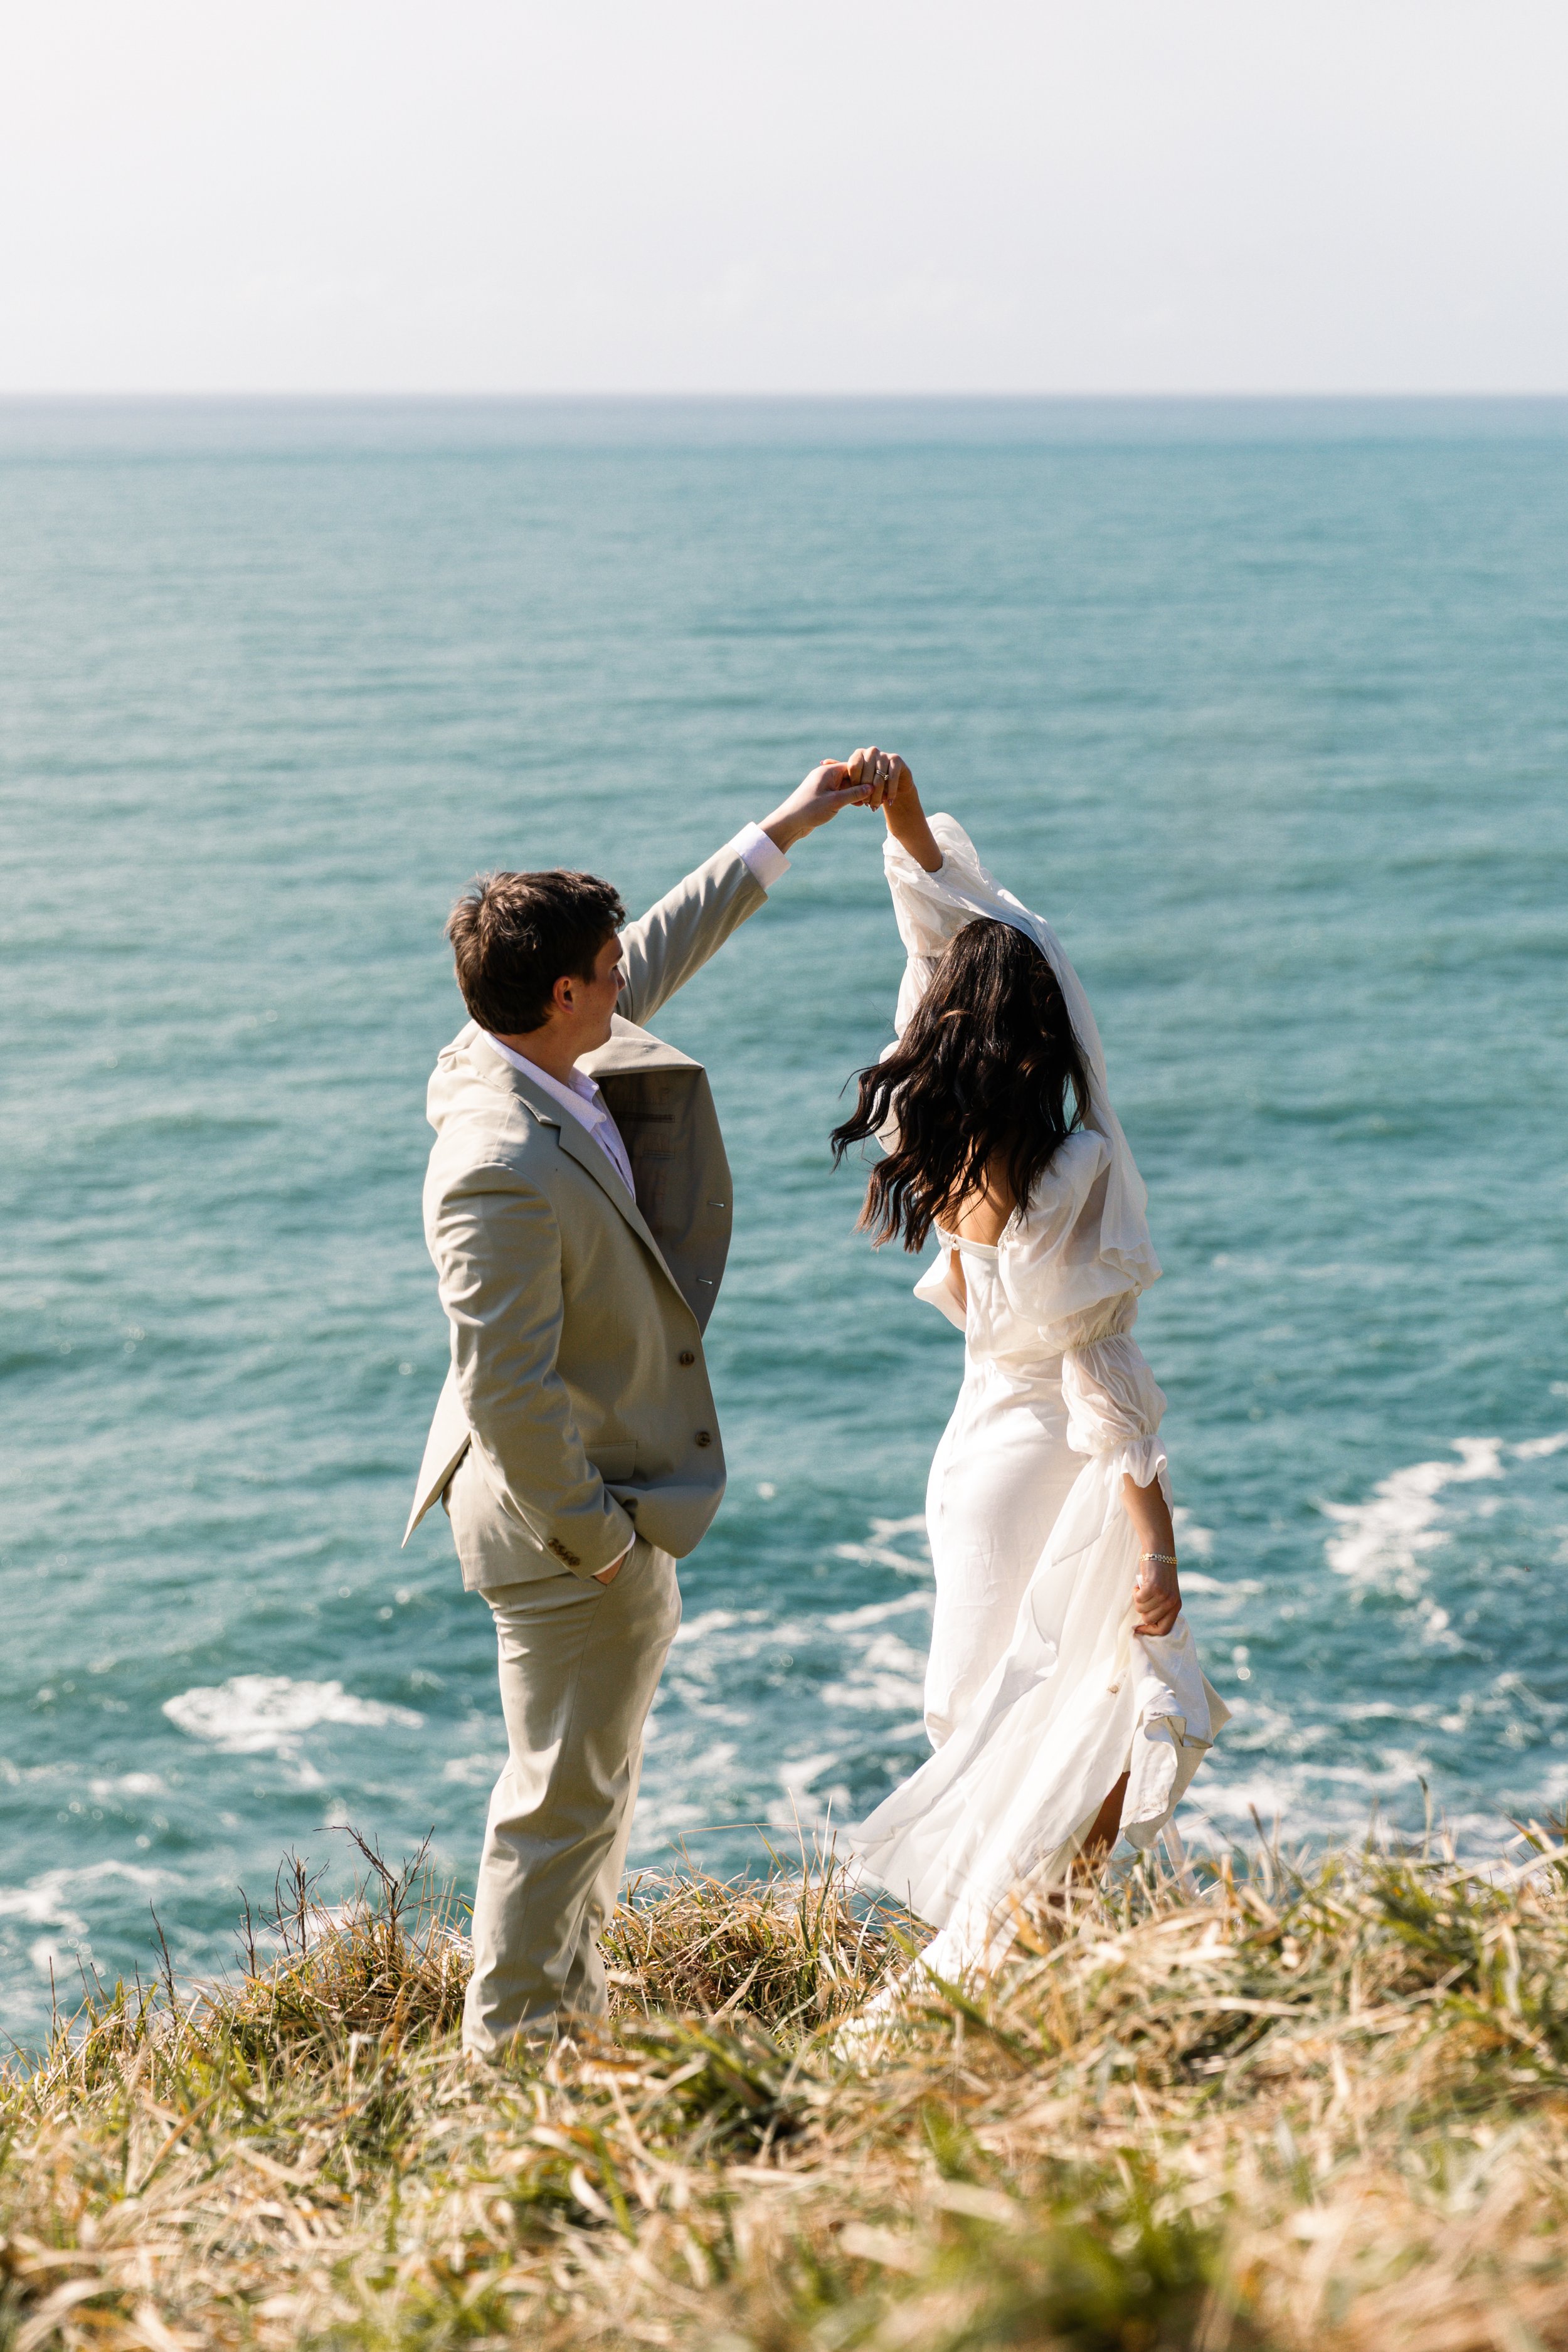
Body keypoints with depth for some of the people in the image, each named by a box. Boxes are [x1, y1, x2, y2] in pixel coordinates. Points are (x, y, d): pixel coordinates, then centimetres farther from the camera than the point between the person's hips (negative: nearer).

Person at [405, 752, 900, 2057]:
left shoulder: (540, 1059, -4)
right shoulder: (502, 1174, -32)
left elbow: (662, 950, 14)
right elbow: (505, 1394, -30)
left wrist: (793, 824, 19)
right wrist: (592, 1534, -18)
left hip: (616, 1498, 10)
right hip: (571, 1524, -10)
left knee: (599, 1773, 24)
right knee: (567, 1792, 6)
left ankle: (571, 2004, 39)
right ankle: (513, 2038, 22)